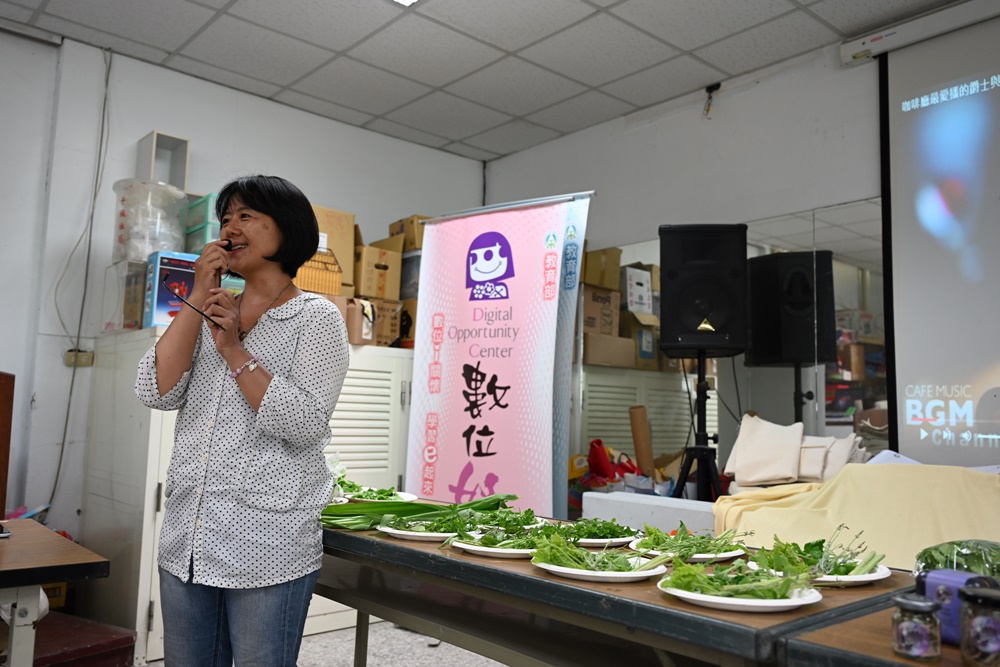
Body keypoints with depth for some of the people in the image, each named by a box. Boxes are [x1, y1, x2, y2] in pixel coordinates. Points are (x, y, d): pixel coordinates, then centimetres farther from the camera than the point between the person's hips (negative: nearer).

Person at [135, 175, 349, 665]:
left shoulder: (315, 317, -5)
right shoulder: (214, 311, 12)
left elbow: (304, 425, -15)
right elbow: (156, 393, -2)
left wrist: (236, 352, -16)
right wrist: (198, 300, -5)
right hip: (186, 540, 6)